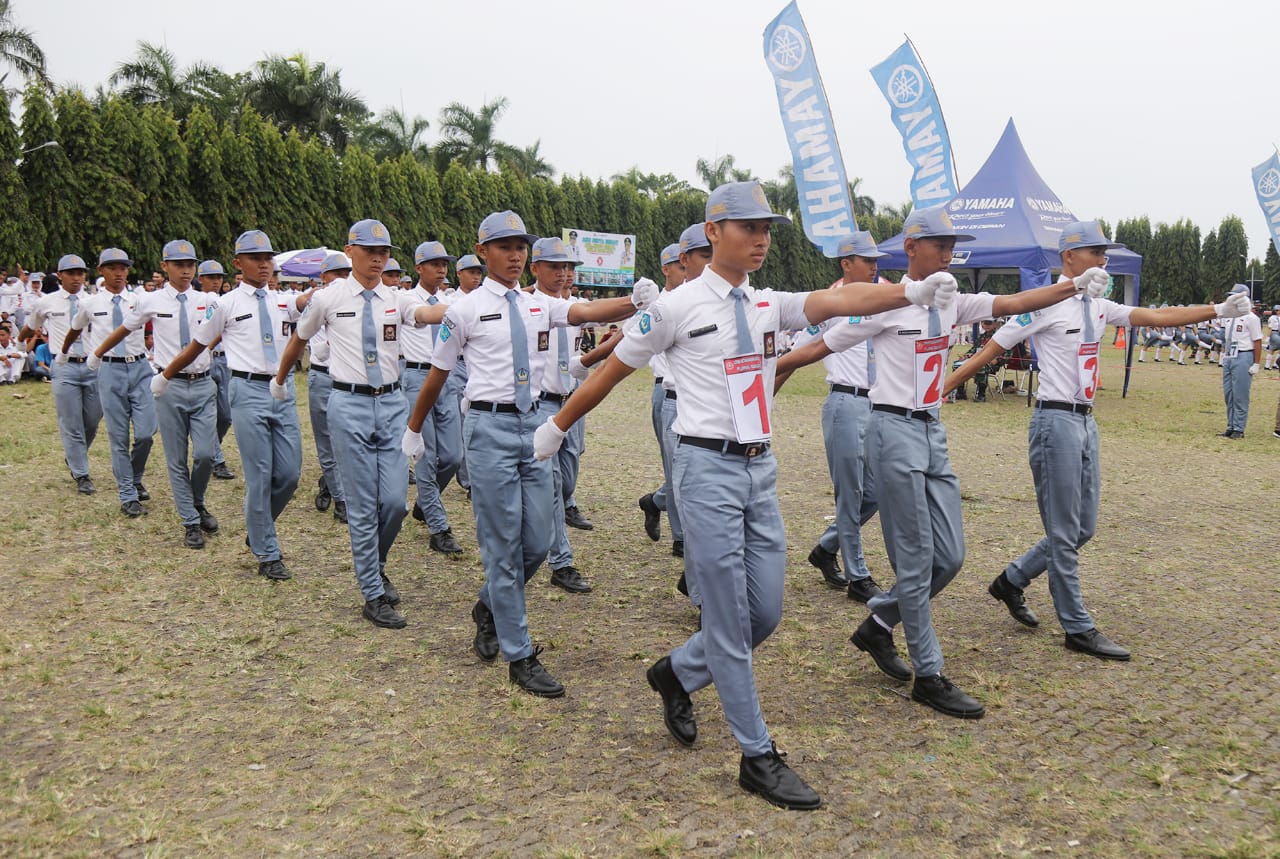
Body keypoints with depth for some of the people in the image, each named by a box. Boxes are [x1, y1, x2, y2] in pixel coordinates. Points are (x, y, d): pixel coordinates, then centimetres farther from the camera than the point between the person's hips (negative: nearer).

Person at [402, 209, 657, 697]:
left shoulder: (539, 306, 9)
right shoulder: (465, 310, -1)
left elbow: (588, 312, -9)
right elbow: (437, 375, 7)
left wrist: (636, 302, -28)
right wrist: (414, 430, 14)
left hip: (532, 424, 5)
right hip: (490, 426, -5)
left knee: (537, 543, 9)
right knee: (503, 544, 0)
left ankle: (490, 608, 38)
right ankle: (519, 658, 11)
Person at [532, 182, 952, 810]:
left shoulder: (769, 305, 10)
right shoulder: (678, 306, -4)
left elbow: (838, 300, -7)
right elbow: (612, 370, 4)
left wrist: (912, 291, -24)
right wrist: (557, 427, 11)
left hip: (760, 468, 6)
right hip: (708, 468, -6)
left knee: (766, 613, 10)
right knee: (730, 619, 0)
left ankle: (676, 672, 35)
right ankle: (757, 757, 15)